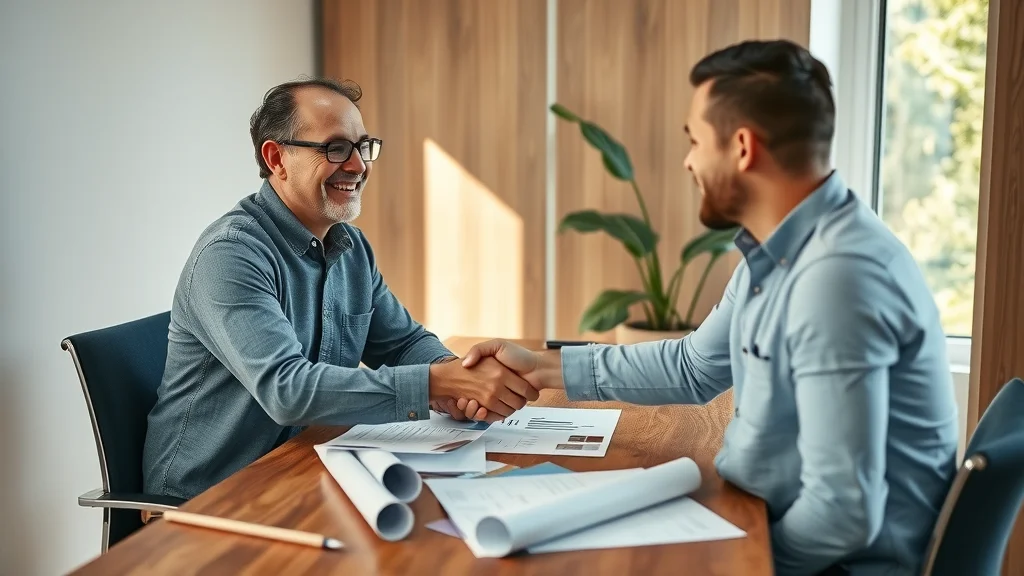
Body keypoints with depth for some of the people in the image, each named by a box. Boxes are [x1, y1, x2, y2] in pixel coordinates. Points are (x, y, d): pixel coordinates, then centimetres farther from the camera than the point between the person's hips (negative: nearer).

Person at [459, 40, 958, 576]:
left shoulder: (837, 275, -29)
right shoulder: (777, 252, 3)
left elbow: (844, 513, -30)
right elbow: (694, 367, 16)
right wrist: (543, 366, 13)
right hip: (776, 528, 8)